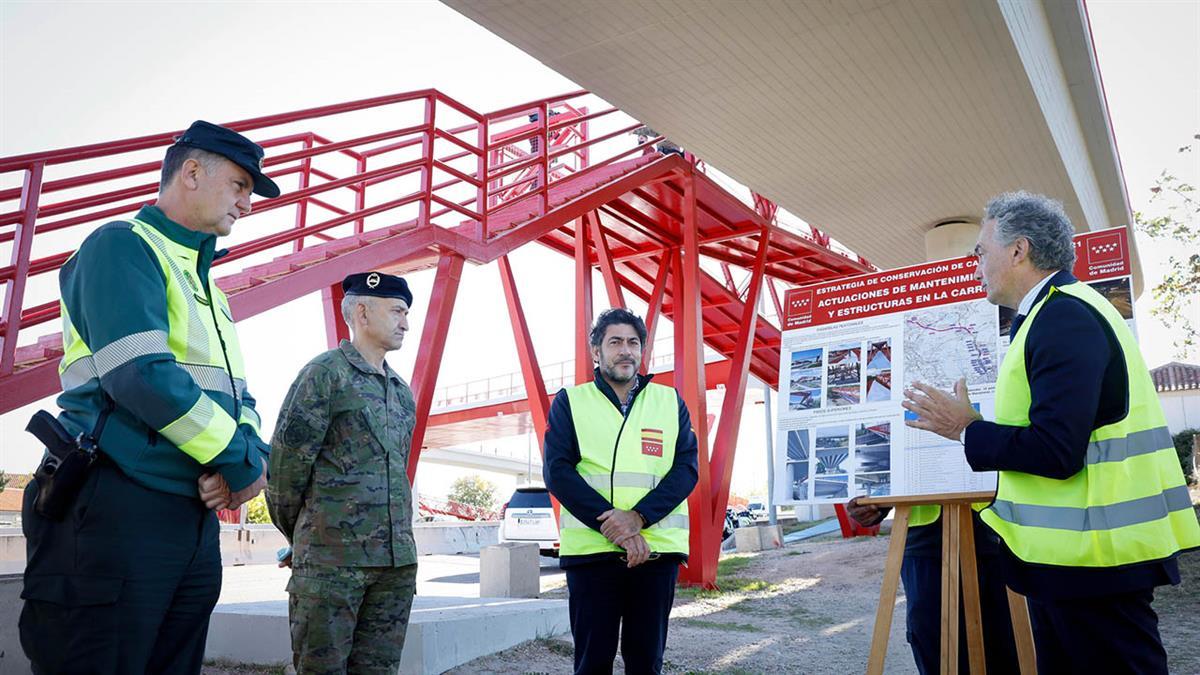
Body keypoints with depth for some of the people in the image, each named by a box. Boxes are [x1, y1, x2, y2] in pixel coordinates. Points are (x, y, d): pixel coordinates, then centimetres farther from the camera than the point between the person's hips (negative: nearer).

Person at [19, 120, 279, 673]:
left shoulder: (206, 285, 22)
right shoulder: (123, 245, -5)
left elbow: (236, 394, 16)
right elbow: (142, 375, -20)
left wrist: (252, 457, -6)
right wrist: (243, 462, -12)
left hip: (196, 517, 9)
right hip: (116, 509, -8)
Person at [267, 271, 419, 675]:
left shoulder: (403, 392, 17)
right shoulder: (326, 373, -4)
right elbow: (286, 459, -5)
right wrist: (297, 535, 6)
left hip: (398, 559, 6)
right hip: (332, 558, -6)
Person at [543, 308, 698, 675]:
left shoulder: (670, 401, 11)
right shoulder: (570, 402, 7)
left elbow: (686, 468, 2)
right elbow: (557, 471, -3)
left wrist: (638, 517, -15)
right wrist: (613, 526, -15)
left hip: (658, 549, 2)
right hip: (591, 548, -1)